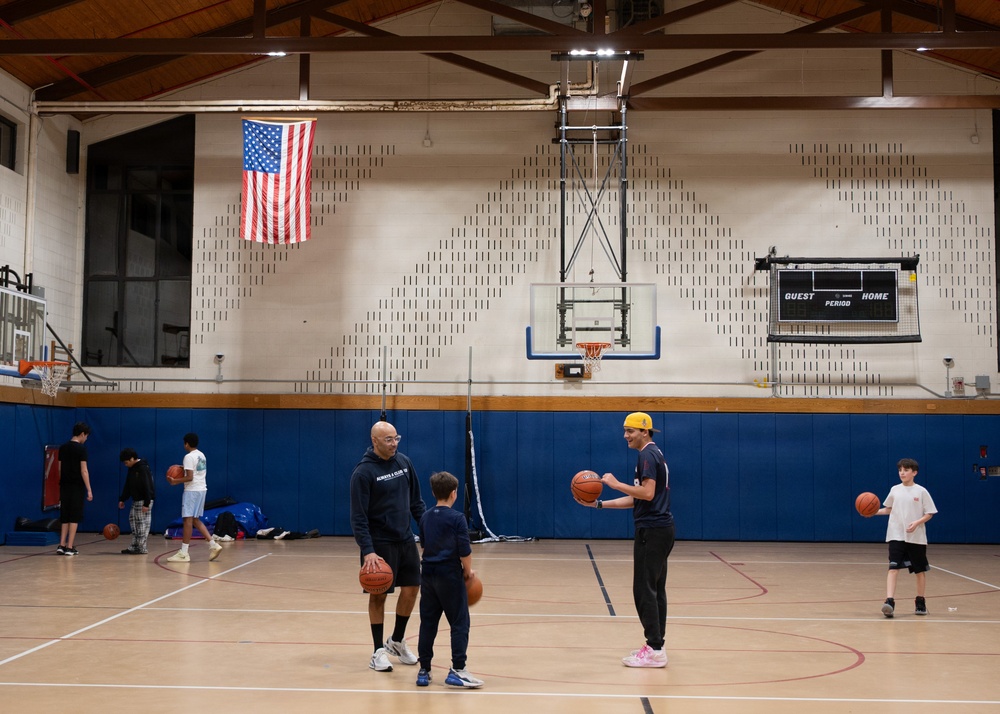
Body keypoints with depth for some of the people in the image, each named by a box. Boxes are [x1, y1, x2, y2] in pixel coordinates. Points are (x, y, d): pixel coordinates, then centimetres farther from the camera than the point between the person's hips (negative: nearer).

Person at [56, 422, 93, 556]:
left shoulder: (63, 448, 10)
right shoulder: (81, 448, -10)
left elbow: (60, 468, 13)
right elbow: (83, 470, -13)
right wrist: (89, 490, -10)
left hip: (64, 486, 6)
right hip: (77, 486, -6)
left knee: (65, 517, 12)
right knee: (74, 517, -1)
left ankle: (62, 545, 7)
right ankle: (69, 547, -2)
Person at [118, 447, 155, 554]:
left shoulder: (143, 468, -18)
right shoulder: (132, 469, 11)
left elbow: (147, 486, -22)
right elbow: (127, 485, 18)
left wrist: (146, 503, -24)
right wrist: (122, 499, 15)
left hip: (144, 500, -10)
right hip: (136, 500, 10)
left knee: (143, 523, -6)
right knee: (133, 519, 10)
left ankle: (141, 548, -2)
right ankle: (134, 546, 14)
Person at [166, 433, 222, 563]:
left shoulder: (189, 457, -12)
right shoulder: (201, 455, 16)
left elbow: (189, 477, -19)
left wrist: (175, 481, -9)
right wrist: (180, 478, 24)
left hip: (192, 490, -9)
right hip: (202, 489, 9)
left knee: (188, 519, -7)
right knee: (195, 520, 14)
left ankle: (184, 553, -6)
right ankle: (213, 545, 6)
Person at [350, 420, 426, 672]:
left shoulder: (404, 462, 3)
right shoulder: (363, 472, -15)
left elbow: (416, 501, 12)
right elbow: (358, 517, -17)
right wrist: (368, 551, -24)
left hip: (406, 539, 6)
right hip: (380, 543, -6)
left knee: (411, 589, 9)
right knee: (378, 595, 1)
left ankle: (397, 641, 28)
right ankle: (379, 651, 13)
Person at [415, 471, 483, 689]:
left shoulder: (425, 518, 9)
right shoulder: (457, 518, -10)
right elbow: (465, 551, -13)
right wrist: (468, 571, 4)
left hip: (428, 574, 6)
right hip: (450, 576, -6)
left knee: (428, 623, 10)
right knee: (460, 624, 1)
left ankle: (424, 671, 13)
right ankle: (457, 670, -4)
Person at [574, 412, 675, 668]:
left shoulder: (648, 455, -12)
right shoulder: (654, 454, 19)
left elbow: (647, 493, -24)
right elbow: (636, 499, 19)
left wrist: (616, 483, -16)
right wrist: (599, 504, 14)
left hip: (652, 529, -10)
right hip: (661, 528, 10)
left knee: (645, 589, -8)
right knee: (655, 589, 12)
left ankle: (655, 651, -8)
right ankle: (656, 644, 17)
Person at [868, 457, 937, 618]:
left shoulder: (921, 491, -3)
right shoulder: (894, 490, 5)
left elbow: (929, 514, -2)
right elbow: (889, 509, 18)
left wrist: (917, 523, -18)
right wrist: (875, 512, 1)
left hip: (916, 538, -1)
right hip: (896, 536, 1)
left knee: (920, 570, 10)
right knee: (893, 567, -12)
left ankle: (920, 602, 26)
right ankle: (889, 601, -21)